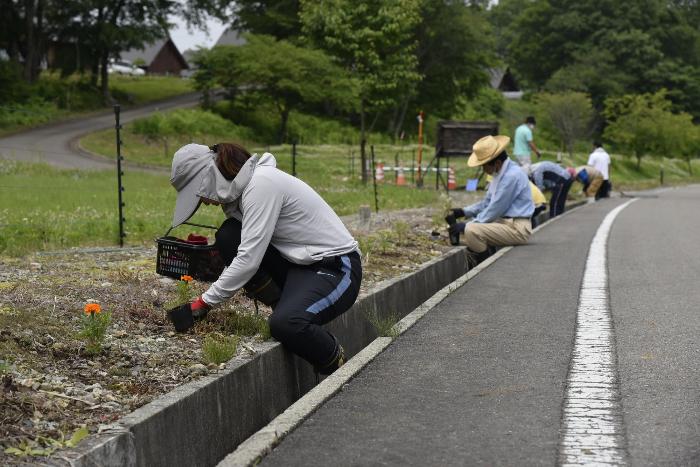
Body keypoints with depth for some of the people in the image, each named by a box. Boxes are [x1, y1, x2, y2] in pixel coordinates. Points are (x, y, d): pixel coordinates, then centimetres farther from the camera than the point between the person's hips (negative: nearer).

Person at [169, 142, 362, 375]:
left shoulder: (261, 185, -22)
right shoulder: (238, 188, 6)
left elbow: (249, 259, -26)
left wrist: (204, 302, -19)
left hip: (336, 268, -9)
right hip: (298, 262, 9)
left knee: (285, 324, -35)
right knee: (227, 237, -7)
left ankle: (335, 364, -4)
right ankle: (283, 305, 2)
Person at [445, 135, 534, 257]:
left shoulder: (512, 176, -20)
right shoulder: (501, 173, 11)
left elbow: (494, 209, -19)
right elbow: (487, 203, 19)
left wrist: (465, 226, -14)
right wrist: (462, 212, 6)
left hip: (517, 228, -11)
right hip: (505, 222, 11)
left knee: (472, 231, -25)